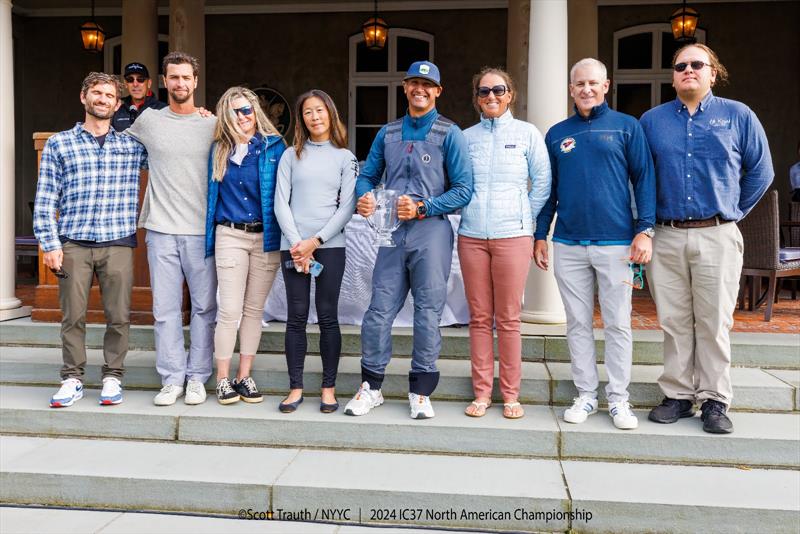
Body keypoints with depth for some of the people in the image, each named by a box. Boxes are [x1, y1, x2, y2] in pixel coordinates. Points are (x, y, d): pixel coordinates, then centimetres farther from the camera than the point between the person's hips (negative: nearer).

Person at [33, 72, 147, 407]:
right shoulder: (59, 144, 8)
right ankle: (72, 379, 15)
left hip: (118, 244, 1)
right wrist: (50, 245, -4)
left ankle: (112, 377, 15)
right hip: (73, 244, -1)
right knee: (73, 316, 2)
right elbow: (45, 200, 4)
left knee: (119, 316, 2)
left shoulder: (132, 145, 10)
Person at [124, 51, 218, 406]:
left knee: (204, 307, 3)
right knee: (165, 308, 3)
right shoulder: (148, 121, 8)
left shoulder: (213, 124, 4)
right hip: (161, 230, 1)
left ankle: (197, 377, 14)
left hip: (202, 230, -1)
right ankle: (172, 378, 13)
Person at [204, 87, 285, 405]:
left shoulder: (274, 146, 2)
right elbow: (212, 194, 18)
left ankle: (244, 376, 17)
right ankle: (223, 379, 7)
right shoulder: (219, 150, 8)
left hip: (266, 237, 0)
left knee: (254, 309, 8)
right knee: (230, 310, -4)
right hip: (230, 236, 0)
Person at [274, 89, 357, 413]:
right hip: (293, 245, 1)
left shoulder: (345, 157, 8)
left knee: (328, 316, 0)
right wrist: (296, 242, -8)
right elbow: (280, 203, 4)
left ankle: (329, 389, 8)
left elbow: (346, 207, 0)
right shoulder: (291, 155, 11)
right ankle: (295, 388, 8)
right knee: (296, 317, 1)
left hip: (330, 245, -1)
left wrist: (315, 241, -9)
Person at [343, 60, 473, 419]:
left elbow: (463, 190, -4)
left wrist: (422, 208, -15)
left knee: (428, 313, 3)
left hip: (431, 231, -3)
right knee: (379, 312, 2)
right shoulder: (388, 133, 15)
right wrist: (363, 198, -6)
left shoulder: (449, 134, 2)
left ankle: (421, 392, 16)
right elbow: (367, 175, 17)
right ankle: (371, 387, 17)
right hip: (392, 232, 3)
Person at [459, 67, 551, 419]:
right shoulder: (466, 137, 10)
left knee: (508, 319, 0)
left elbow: (542, 183, 7)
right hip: (471, 236, 2)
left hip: (512, 235, -2)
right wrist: (467, 213, 5)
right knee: (479, 317, 5)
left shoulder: (527, 134, 5)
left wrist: (524, 219, 5)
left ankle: (510, 394, 11)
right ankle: (482, 392, 14)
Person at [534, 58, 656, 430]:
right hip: (568, 244, 3)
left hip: (616, 242, -2)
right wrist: (540, 236, 10)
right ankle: (585, 395, 18)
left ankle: (618, 399, 13)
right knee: (578, 323, 8)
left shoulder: (627, 127, 5)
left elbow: (644, 179, 1)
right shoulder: (557, 134, 12)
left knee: (617, 324, 3)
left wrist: (645, 229, -9)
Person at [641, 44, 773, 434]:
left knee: (714, 323, 2)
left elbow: (761, 171, 11)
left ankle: (714, 401, 12)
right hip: (667, 237, 2)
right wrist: (647, 224, 8)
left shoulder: (738, 116, 5)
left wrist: (734, 211, 10)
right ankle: (677, 395, 17)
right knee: (674, 322, 6)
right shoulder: (651, 120, 9)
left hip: (717, 236, -1)